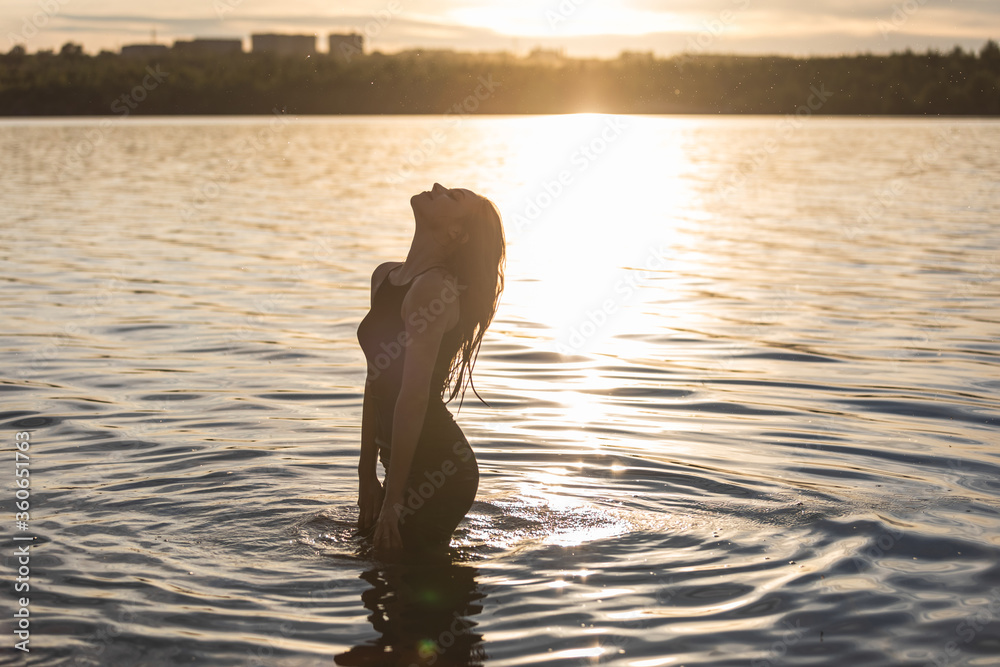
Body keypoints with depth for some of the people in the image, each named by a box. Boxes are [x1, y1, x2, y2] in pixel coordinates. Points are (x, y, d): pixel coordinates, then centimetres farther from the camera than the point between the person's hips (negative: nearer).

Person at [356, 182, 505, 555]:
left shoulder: (434, 289, -20)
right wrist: (367, 478, 15)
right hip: (413, 466, 9)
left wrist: (392, 500, -22)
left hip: (437, 471, -9)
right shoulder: (385, 277, 9)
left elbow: (414, 398, -23)